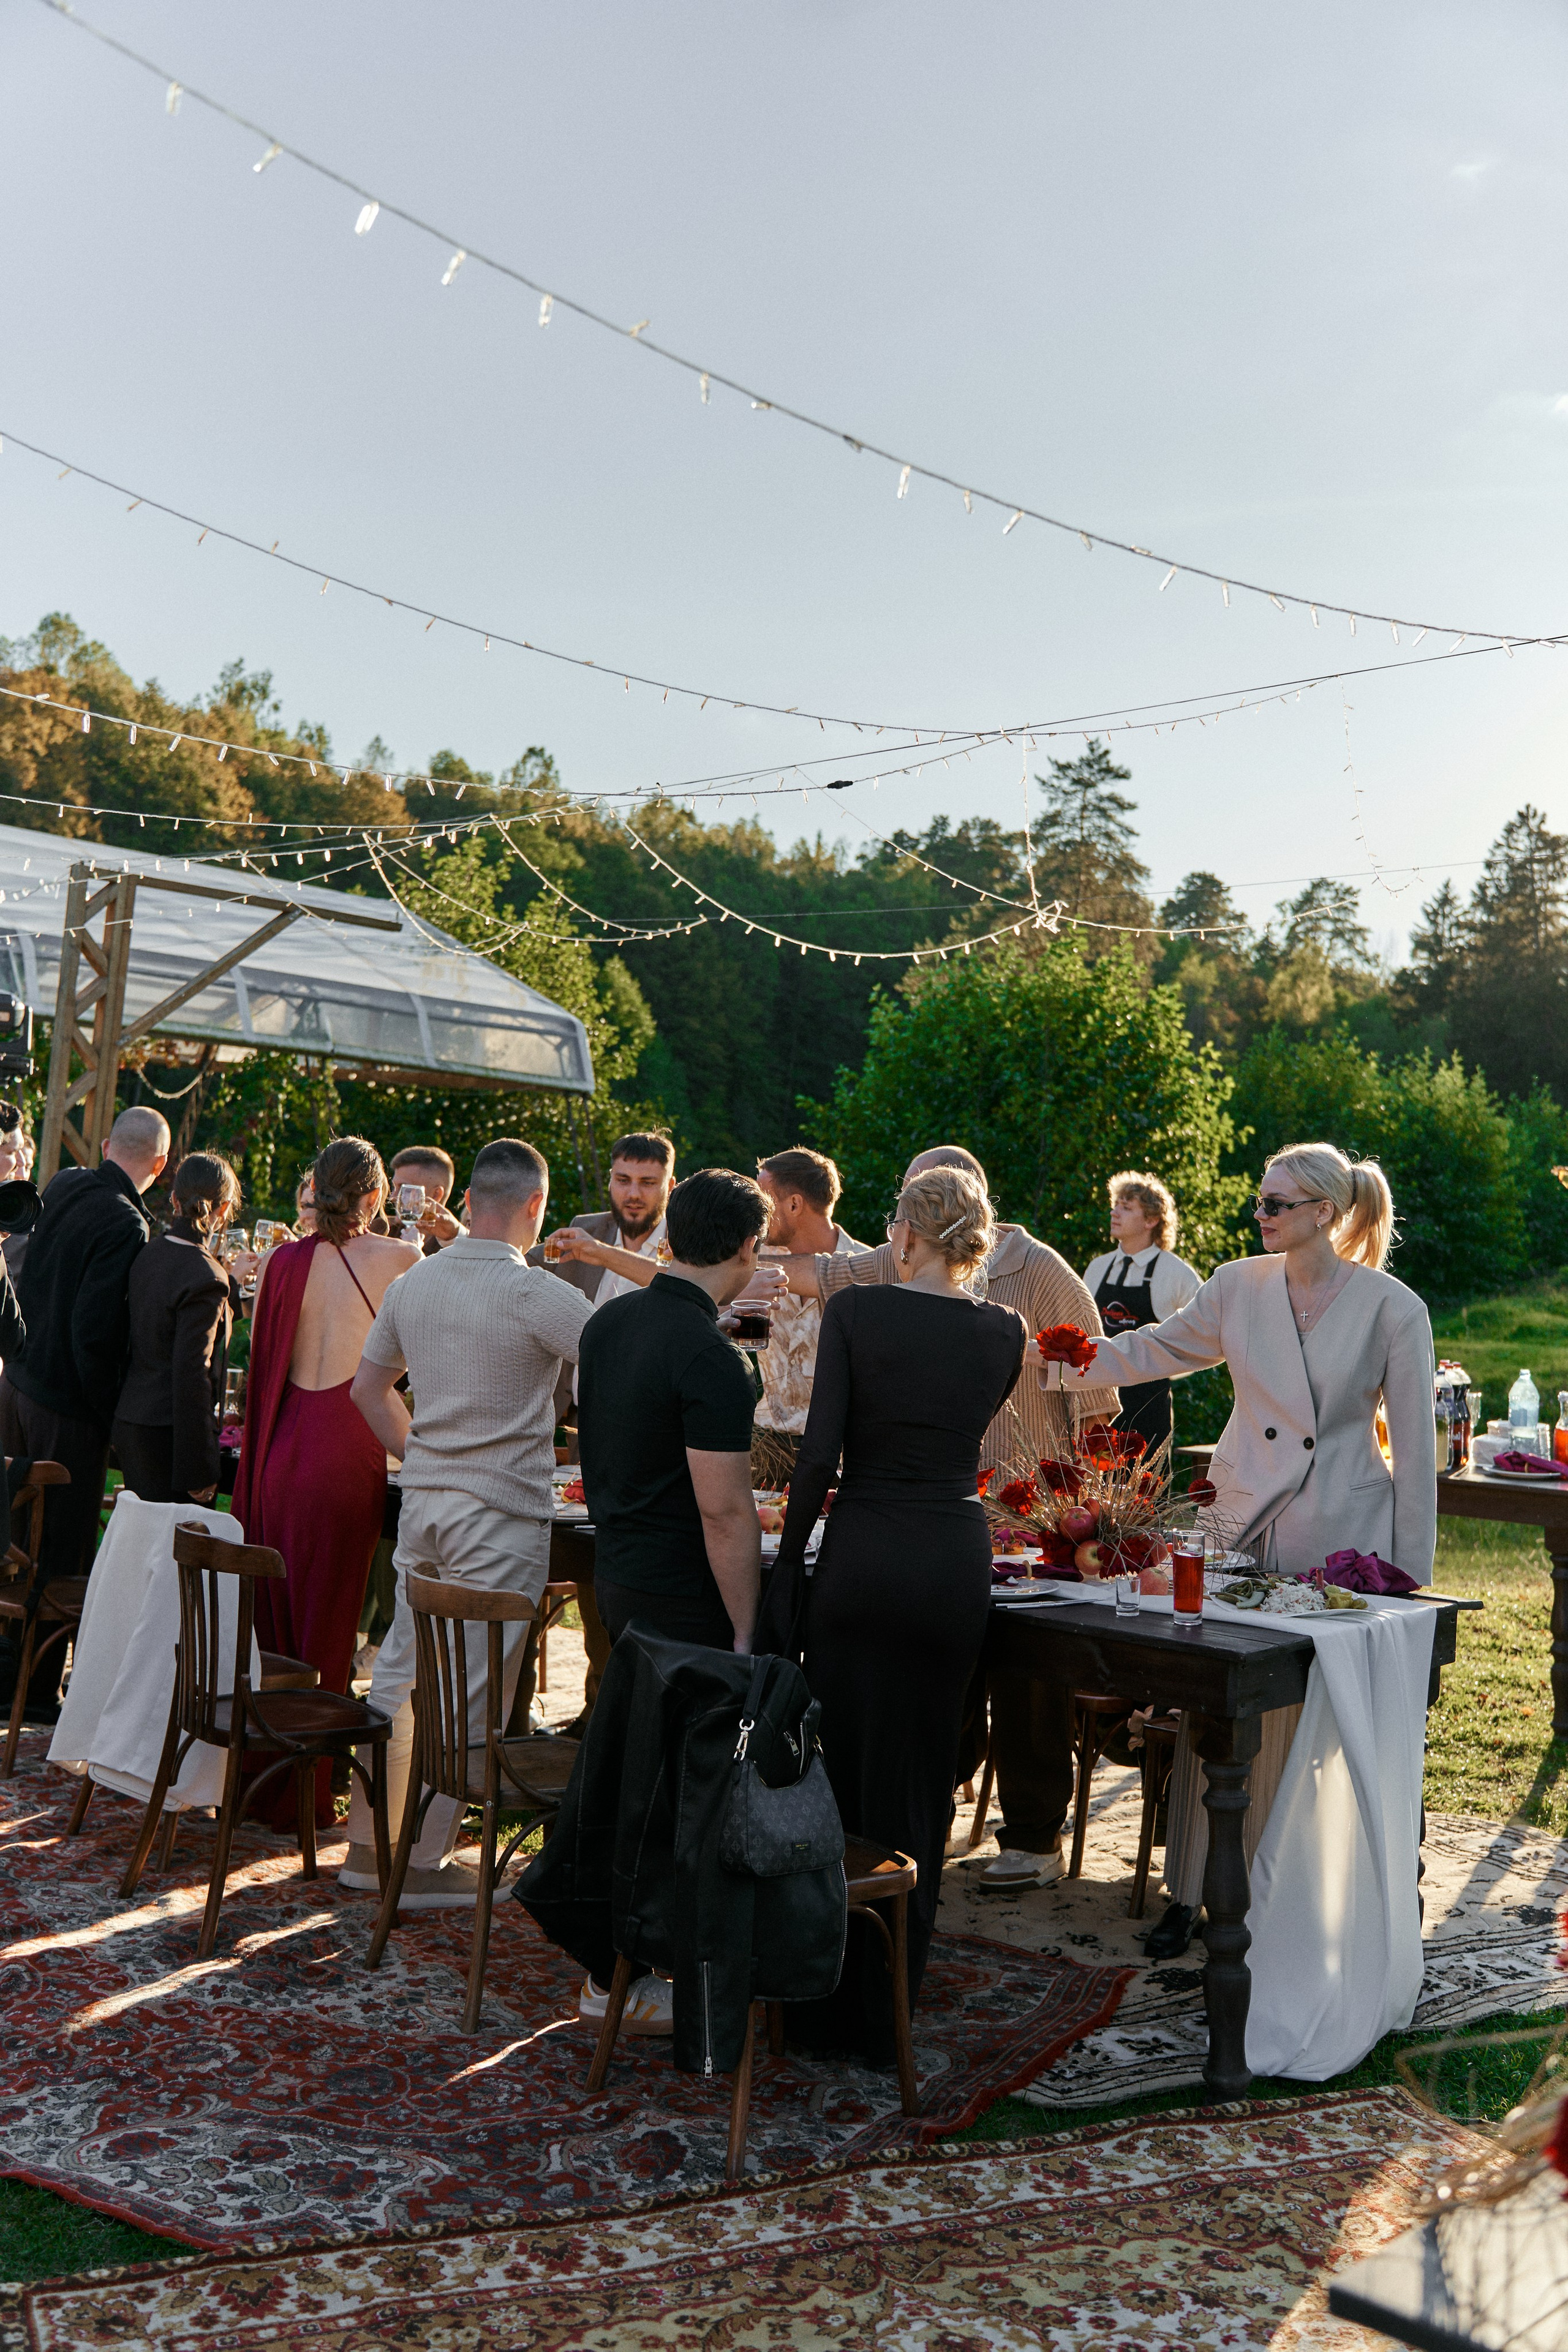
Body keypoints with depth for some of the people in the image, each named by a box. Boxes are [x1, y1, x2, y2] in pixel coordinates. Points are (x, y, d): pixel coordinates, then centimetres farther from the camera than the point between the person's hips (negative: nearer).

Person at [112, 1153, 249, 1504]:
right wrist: (199, 1471, -17)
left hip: (130, 1423, 9)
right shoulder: (205, 1279, -19)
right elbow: (192, 1378, -21)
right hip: (167, 1435, -8)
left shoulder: (149, 1255, 6)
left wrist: (231, 1279, 33)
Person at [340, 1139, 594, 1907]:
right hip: (500, 1516, -7)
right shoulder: (533, 1294, -16)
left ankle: (368, 1843, 24)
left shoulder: (412, 1284, 7)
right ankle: (426, 1862, 7)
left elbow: (368, 1388, 17)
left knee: (401, 1669, 15)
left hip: (422, 1502, 7)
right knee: (470, 1693, 1)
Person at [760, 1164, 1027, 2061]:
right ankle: (891, 2012, 20)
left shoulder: (855, 1311, -8)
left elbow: (821, 1452, -11)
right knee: (924, 1781, 12)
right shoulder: (1005, 1332, 2)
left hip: (863, 1557, -2)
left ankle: (833, 2003, 20)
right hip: (957, 1559, 2)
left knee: (845, 1771, 10)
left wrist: (790, 1551, 0)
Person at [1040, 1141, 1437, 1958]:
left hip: (1342, 1534, -3)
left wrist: (1410, 1577, -3)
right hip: (1244, 1520, 3)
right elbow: (1151, 1352, 13)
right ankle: (1194, 1890, 17)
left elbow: (1413, 1448, -3)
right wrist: (1059, 1361, -2)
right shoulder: (1239, 1286, 2)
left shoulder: (1392, 1308, -7)